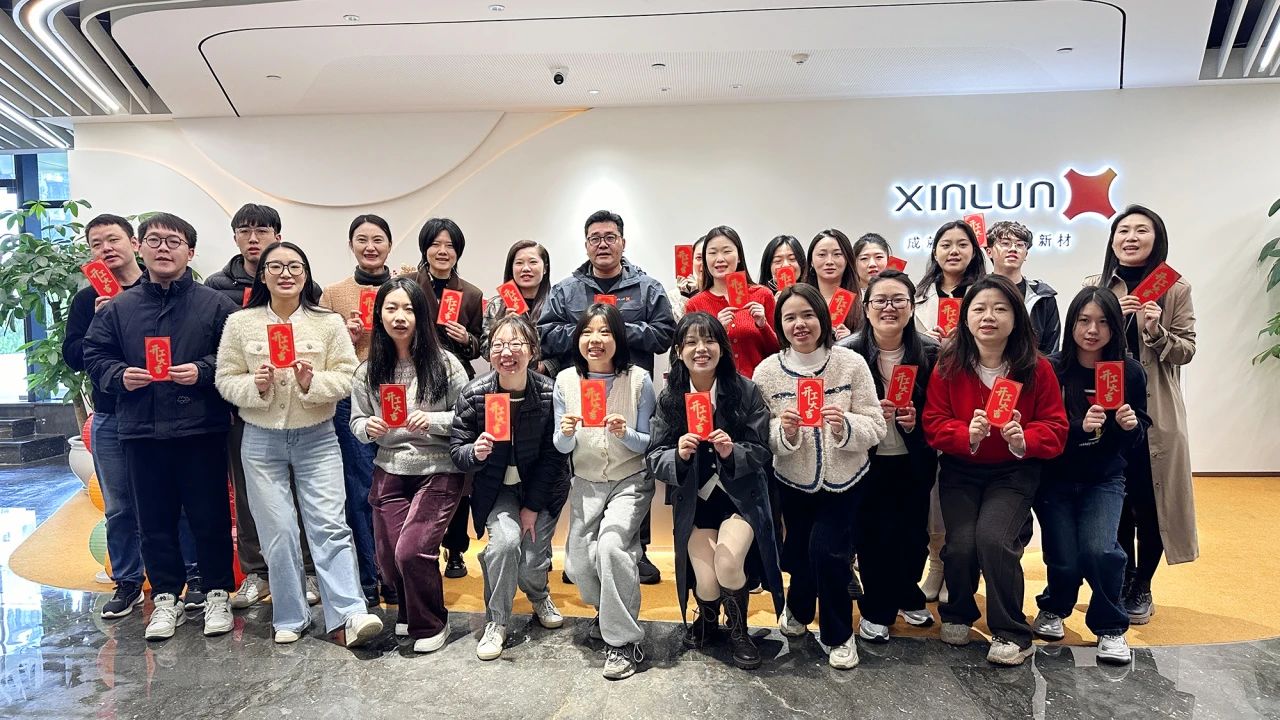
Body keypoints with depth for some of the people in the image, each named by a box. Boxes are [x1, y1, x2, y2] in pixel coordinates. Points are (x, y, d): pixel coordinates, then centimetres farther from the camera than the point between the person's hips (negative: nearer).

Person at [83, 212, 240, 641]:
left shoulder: (215, 305, 1)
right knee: (154, 519, 10)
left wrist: (202, 371, -16)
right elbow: (95, 355, 12)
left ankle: (217, 594, 19)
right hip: (140, 431, 3)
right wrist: (119, 376, -6)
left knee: (209, 515, 5)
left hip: (201, 429, -3)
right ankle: (166, 598, 24)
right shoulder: (117, 308, 9)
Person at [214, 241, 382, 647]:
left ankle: (350, 615, -6)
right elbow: (225, 380, 2)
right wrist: (255, 386, -17)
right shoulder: (240, 323, 2)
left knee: (330, 526, -6)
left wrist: (313, 382, -21)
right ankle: (290, 618, 18)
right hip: (262, 441, 1)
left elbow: (346, 378, -3)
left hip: (317, 438, -1)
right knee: (278, 533, 6)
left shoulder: (329, 322, 0)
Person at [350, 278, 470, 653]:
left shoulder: (444, 364, -7)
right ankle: (408, 611, 39)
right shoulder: (368, 371, 3)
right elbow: (356, 422, 11)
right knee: (388, 558, 5)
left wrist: (433, 421, -19)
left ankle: (431, 624, 14)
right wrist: (368, 428, -11)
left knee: (411, 551, -14)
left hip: (438, 471, -4)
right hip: (389, 471, 4)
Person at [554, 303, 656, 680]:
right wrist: (566, 433, -22)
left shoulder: (638, 379, -11)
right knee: (578, 565, -2)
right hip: (586, 482, 3)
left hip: (631, 480, -3)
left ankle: (624, 642, -9)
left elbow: (648, 443, -6)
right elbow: (562, 448, 1)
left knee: (611, 543, -26)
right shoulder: (566, 380, -4)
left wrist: (625, 434, -27)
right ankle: (608, 609, 34)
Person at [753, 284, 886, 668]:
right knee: (799, 552, 14)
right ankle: (798, 608, 49)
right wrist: (783, 430, -26)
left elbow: (875, 426, -11)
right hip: (793, 481, 2)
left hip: (844, 480, -1)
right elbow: (761, 437, -6)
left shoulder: (851, 363, -11)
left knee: (828, 551, -10)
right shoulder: (767, 371, -8)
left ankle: (839, 635, 19)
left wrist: (845, 425, -30)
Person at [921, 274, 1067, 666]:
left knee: (992, 537, -23)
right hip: (960, 472, 1)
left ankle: (1012, 633, 0)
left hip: (1014, 472, -1)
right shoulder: (948, 366, -6)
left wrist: (1024, 441, -25)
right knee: (961, 543, -17)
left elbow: (1055, 428, -4)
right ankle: (957, 614, 17)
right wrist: (967, 434, -26)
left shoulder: (1037, 368, -6)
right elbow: (933, 424, -6)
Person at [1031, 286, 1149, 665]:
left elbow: (1139, 434, 3)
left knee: (1099, 551, -20)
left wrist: (1130, 425, -19)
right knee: (1065, 561, -6)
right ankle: (1054, 608, 30)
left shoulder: (1130, 371, -5)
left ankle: (1111, 628, 8)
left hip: (1104, 480, 1)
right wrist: (1079, 427, -29)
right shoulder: (1052, 370, -12)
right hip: (1055, 480, -1)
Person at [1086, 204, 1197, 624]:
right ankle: (1121, 581, 25)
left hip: (1156, 413, -1)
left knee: (1151, 500, 5)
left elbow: (1186, 351, -1)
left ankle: (1142, 587, 21)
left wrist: (1156, 332, -19)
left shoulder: (1176, 290, 1)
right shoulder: (1094, 288, 5)